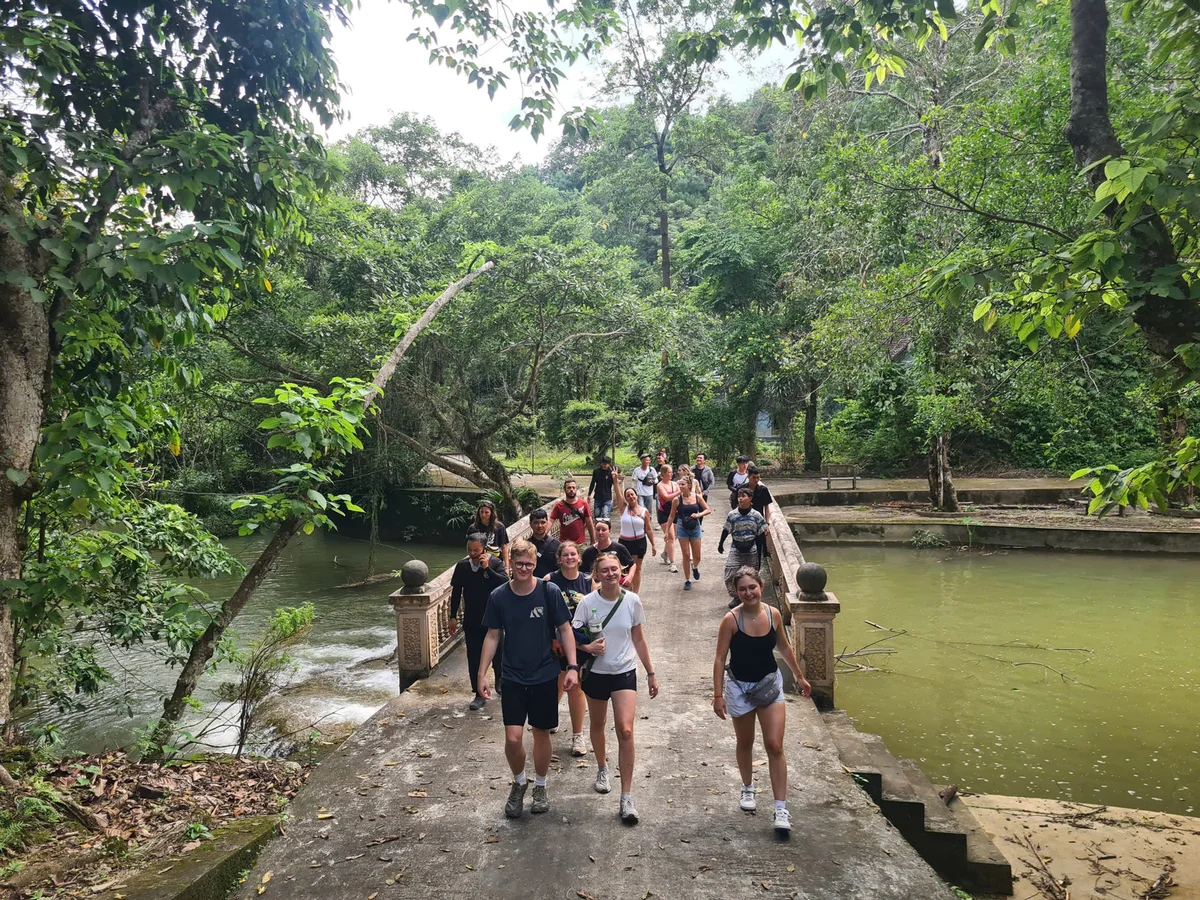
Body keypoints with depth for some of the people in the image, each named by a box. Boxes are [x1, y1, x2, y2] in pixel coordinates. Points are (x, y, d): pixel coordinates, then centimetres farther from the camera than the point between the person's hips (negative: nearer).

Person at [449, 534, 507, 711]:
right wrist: (453, 616, 6)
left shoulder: (495, 563, -11)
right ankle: (479, 694, 13)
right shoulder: (462, 566, -4)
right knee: (474, 658, 3)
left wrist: (487, 568, -28)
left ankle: (500, 681, 41)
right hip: (471, 621, 2)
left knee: (497, 654, 14)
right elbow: (456, 592, 5)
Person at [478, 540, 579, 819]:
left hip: (545, 677, 0)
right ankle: (519, 782, 24)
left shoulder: (549, 592, -11)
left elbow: (565, 629, -4)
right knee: (513, 738, -6)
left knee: (541, 734, 11)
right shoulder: (498, 596, -6)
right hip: (512, 678, 1)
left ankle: (540, 787, 34)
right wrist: (482, 674, 0)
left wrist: (572, 667, -11)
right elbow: (492, 636, 2)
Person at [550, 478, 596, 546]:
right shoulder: (559, 506, -3)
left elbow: (589, 523, 3)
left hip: (581, 543, 1)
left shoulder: (583, 503, -2)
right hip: (564, 543, 0)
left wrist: (593, 541, 4)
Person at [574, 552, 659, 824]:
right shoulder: (588, 602, -11)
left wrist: (651, 673, 7)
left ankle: (626, 797, -4)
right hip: (596, 673, 1)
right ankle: (602, 769, 49)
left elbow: (639, 639, 4)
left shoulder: (632, 601, -7)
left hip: (625, 672, -1)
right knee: (597, 725, 19)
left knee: (625, 731, -13)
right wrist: (588, 647, -26)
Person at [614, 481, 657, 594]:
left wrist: (653, 544, 2)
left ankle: (635, 594, 14)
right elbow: (618, 494, -16)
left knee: (637, 569, 7)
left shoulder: (644, 511, -1)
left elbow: (648, 529, 3)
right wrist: (615, 481, -31)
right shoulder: (624, 508, -2)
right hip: (624, 542, 0)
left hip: (639, 542, 0)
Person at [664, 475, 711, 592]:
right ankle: (687, 581, 13)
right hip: (682, 528, -1)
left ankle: (695, 567, 43)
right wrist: (667, 531, 0)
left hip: (695, 528, 1)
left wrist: (699, 514, -16)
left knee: (697, 557, 7)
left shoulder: (697, 497, -6)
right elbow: (671, 516, 0)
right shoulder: (677, 500, -9)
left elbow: (708, 510, 2)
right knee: (686, 556, 0)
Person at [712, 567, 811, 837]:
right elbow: (720, 658, -14)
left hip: (770, 684, 2)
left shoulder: (774, 614, -9)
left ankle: (781, 809, 3)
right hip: (740, 687, -1)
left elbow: (784, 647, 9)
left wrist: (800, 677, 15)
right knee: (745, 743, 18)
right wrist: (718, 695, -16)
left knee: (775, 746, -5)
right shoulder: (731, 620, -19)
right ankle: (748, 789, 42)